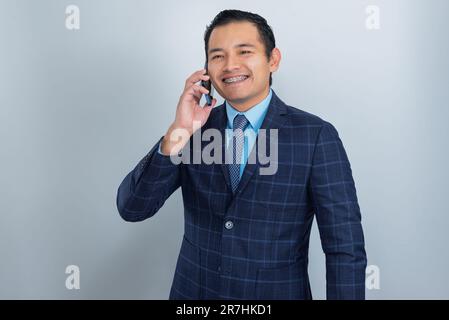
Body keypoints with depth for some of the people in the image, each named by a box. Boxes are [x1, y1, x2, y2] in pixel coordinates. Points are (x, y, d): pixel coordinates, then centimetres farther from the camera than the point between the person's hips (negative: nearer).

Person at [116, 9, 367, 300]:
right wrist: (178, 133, -23)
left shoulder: (317, 136, -14)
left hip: (277, 293, -2)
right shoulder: (194, 130, -5)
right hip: (192, 291, 3)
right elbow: (132, 209, -12)